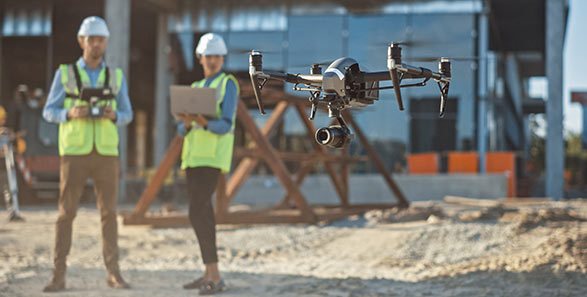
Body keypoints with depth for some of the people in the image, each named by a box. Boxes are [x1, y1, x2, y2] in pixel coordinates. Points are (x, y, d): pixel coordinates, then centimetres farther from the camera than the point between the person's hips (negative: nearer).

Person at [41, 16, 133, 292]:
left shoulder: (116, 76, 8)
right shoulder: (64, 73, 2)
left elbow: (127, 115, 10)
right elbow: (49, 112, 2)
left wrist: (113, 115, -15)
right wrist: (71, 114, -20)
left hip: (106, 153, 2)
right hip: (74, 152, -1)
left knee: (109, 213, 0)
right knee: (66, 213, -3)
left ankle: (113, 273, 6)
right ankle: (59, 275, 3)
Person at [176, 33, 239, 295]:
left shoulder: (229, 84, -3)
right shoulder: (195, 88, 19)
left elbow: (225, 125, -14)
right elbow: (182, 130, 11)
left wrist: (203, 122, -33)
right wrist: (187, 123, -13)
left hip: (213, 154, -8)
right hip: (194, 154, 8)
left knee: (197, 213, -17)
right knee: (202, 213, 9)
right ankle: (209, 274, 17)